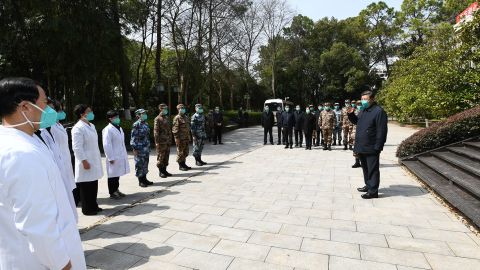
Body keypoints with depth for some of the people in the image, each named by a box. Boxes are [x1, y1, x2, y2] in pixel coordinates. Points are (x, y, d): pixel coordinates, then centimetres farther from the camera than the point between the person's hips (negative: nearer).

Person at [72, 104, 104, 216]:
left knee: (94, 186, 15)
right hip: (86, 162, -8)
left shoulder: (91, 126, 13)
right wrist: (84, 161, -18)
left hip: (94, 161, 8)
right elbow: (77, 147, -17)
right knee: (86, 187, 3)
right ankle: (87, 209, 15)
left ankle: (93, 206, 26)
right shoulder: (78, 128, -13)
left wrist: (98, 159, 17)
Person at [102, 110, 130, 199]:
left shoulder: (119, 128, 12)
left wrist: (125, 154, 16)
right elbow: (106, 145, -17)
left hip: (120, 156, 8)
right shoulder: (108, 130, -14)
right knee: (113, 175, 4)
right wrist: (111, 158, -17)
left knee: (117, 174, 17)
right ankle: (112, 193, 16)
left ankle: (116, 190, 30)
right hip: (113, 157, -8)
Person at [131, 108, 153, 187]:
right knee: (139, 165, 1)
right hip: (139, 148, -8)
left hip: (146, 148, 8)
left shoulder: (146, 124, 10)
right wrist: (135, 148, -15)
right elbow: (133, 137, -13)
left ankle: (144, 179, 25)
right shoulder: (136, 125, -13)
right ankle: (140, 181, 11)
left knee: (145, 164, 14)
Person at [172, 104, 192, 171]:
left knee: (185, 152, 13)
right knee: (180, 152, -1)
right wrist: (177, 138, -19)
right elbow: (175, 129, -14)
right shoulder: (177, 118, -10)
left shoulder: (186, 117, 15)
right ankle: (180, 165, 7)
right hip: (181, 138, -8)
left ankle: (184, 164, 23)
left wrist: (189, 137, 17)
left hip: (186, 138, 8)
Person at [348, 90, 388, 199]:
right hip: (362, 147, 9)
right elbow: (357, 121, 28)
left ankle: (373, 191, 8)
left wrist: (377, 147, -20)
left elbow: (381, 131, -18)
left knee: (372, 169, 0)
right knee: (365, 168, 19)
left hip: (371, 148, -9)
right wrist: (351, 114, 8)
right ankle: (368, 185, 34)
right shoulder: (364, 110, 14)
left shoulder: (379, 111, -14)